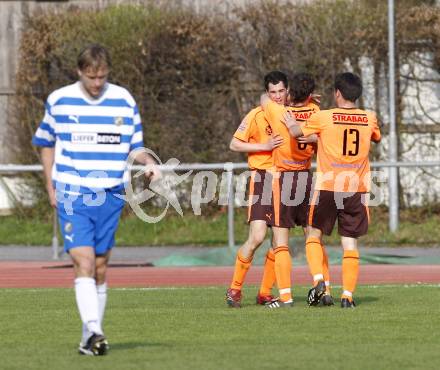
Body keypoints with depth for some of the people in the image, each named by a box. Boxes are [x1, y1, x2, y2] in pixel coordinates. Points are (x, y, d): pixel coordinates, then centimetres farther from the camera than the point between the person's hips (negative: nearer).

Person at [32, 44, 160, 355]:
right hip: (72, 195, -2)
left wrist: (149, 162, -11)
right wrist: (50, 185, 9)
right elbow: (46, 143, 13)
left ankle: (92, 336, 18)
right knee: (83, 262, -16)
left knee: (100, 267, 8)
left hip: (110, 197, 2)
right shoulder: (59, 101, 0)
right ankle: (93, 331, -24)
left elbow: (135, 146, 10)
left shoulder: (124, 101, 2)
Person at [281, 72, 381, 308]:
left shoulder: (324, 118, -7)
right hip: (357, 189, 2)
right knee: (350, 244, 5)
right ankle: (347, 295, -2)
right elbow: (377, 138, 24)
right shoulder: (369, 118, 3)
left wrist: (289, 123, 24)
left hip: (327, 187, -2)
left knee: (314, 235, 15)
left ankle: (318, 280, -5)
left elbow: (296, 132, 3)